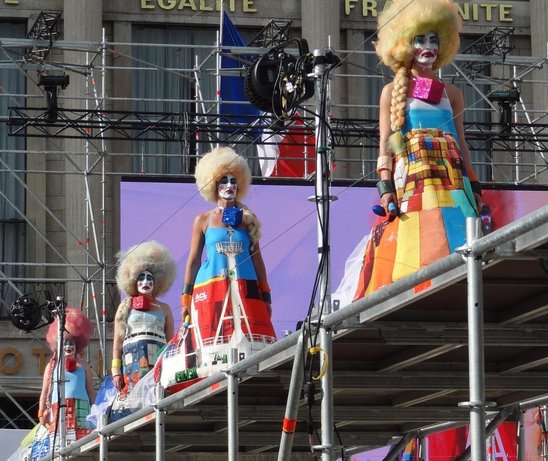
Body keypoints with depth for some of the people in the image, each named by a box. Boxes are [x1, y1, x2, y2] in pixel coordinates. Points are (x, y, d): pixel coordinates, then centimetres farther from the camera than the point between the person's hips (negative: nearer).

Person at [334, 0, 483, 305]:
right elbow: (386, 143, 5)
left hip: (452, 182, 3)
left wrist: (474, 186, 7)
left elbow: (461, 144, 17)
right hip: (411, 181, -3)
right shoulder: (393, 91, 12)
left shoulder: (451, 93, 19)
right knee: (413, 251, -17)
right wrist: (386, 187, -9)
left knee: (458, 252, -10)